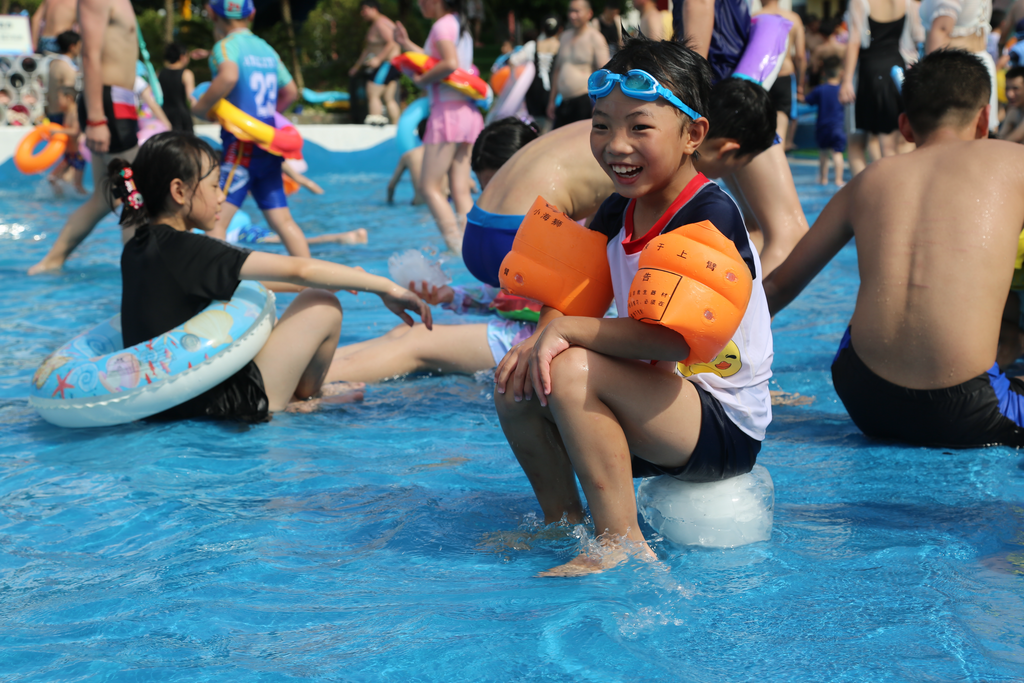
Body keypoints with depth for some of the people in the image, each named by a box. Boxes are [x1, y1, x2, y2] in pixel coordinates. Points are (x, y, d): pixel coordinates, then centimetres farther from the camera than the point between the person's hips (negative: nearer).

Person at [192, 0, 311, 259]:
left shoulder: (226, 45, -6)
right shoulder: (267, 49, 16)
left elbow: (229, 75, -28)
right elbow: (290, 92, 24)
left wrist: (200, 106, -16)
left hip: (242, 141, -7)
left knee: (216, 217, -10)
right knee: (281, 218, 10)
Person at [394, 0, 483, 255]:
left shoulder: (443, 25, -9)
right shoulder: (461, 27, 18)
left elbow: (450, 64, -24)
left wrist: (422, 79, -11)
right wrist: (407, 44, 29)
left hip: (448, 111, -9)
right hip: (468, 113, 9)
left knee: (430, 185, -3)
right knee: (460, 189, 7)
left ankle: (457, 247, -10)